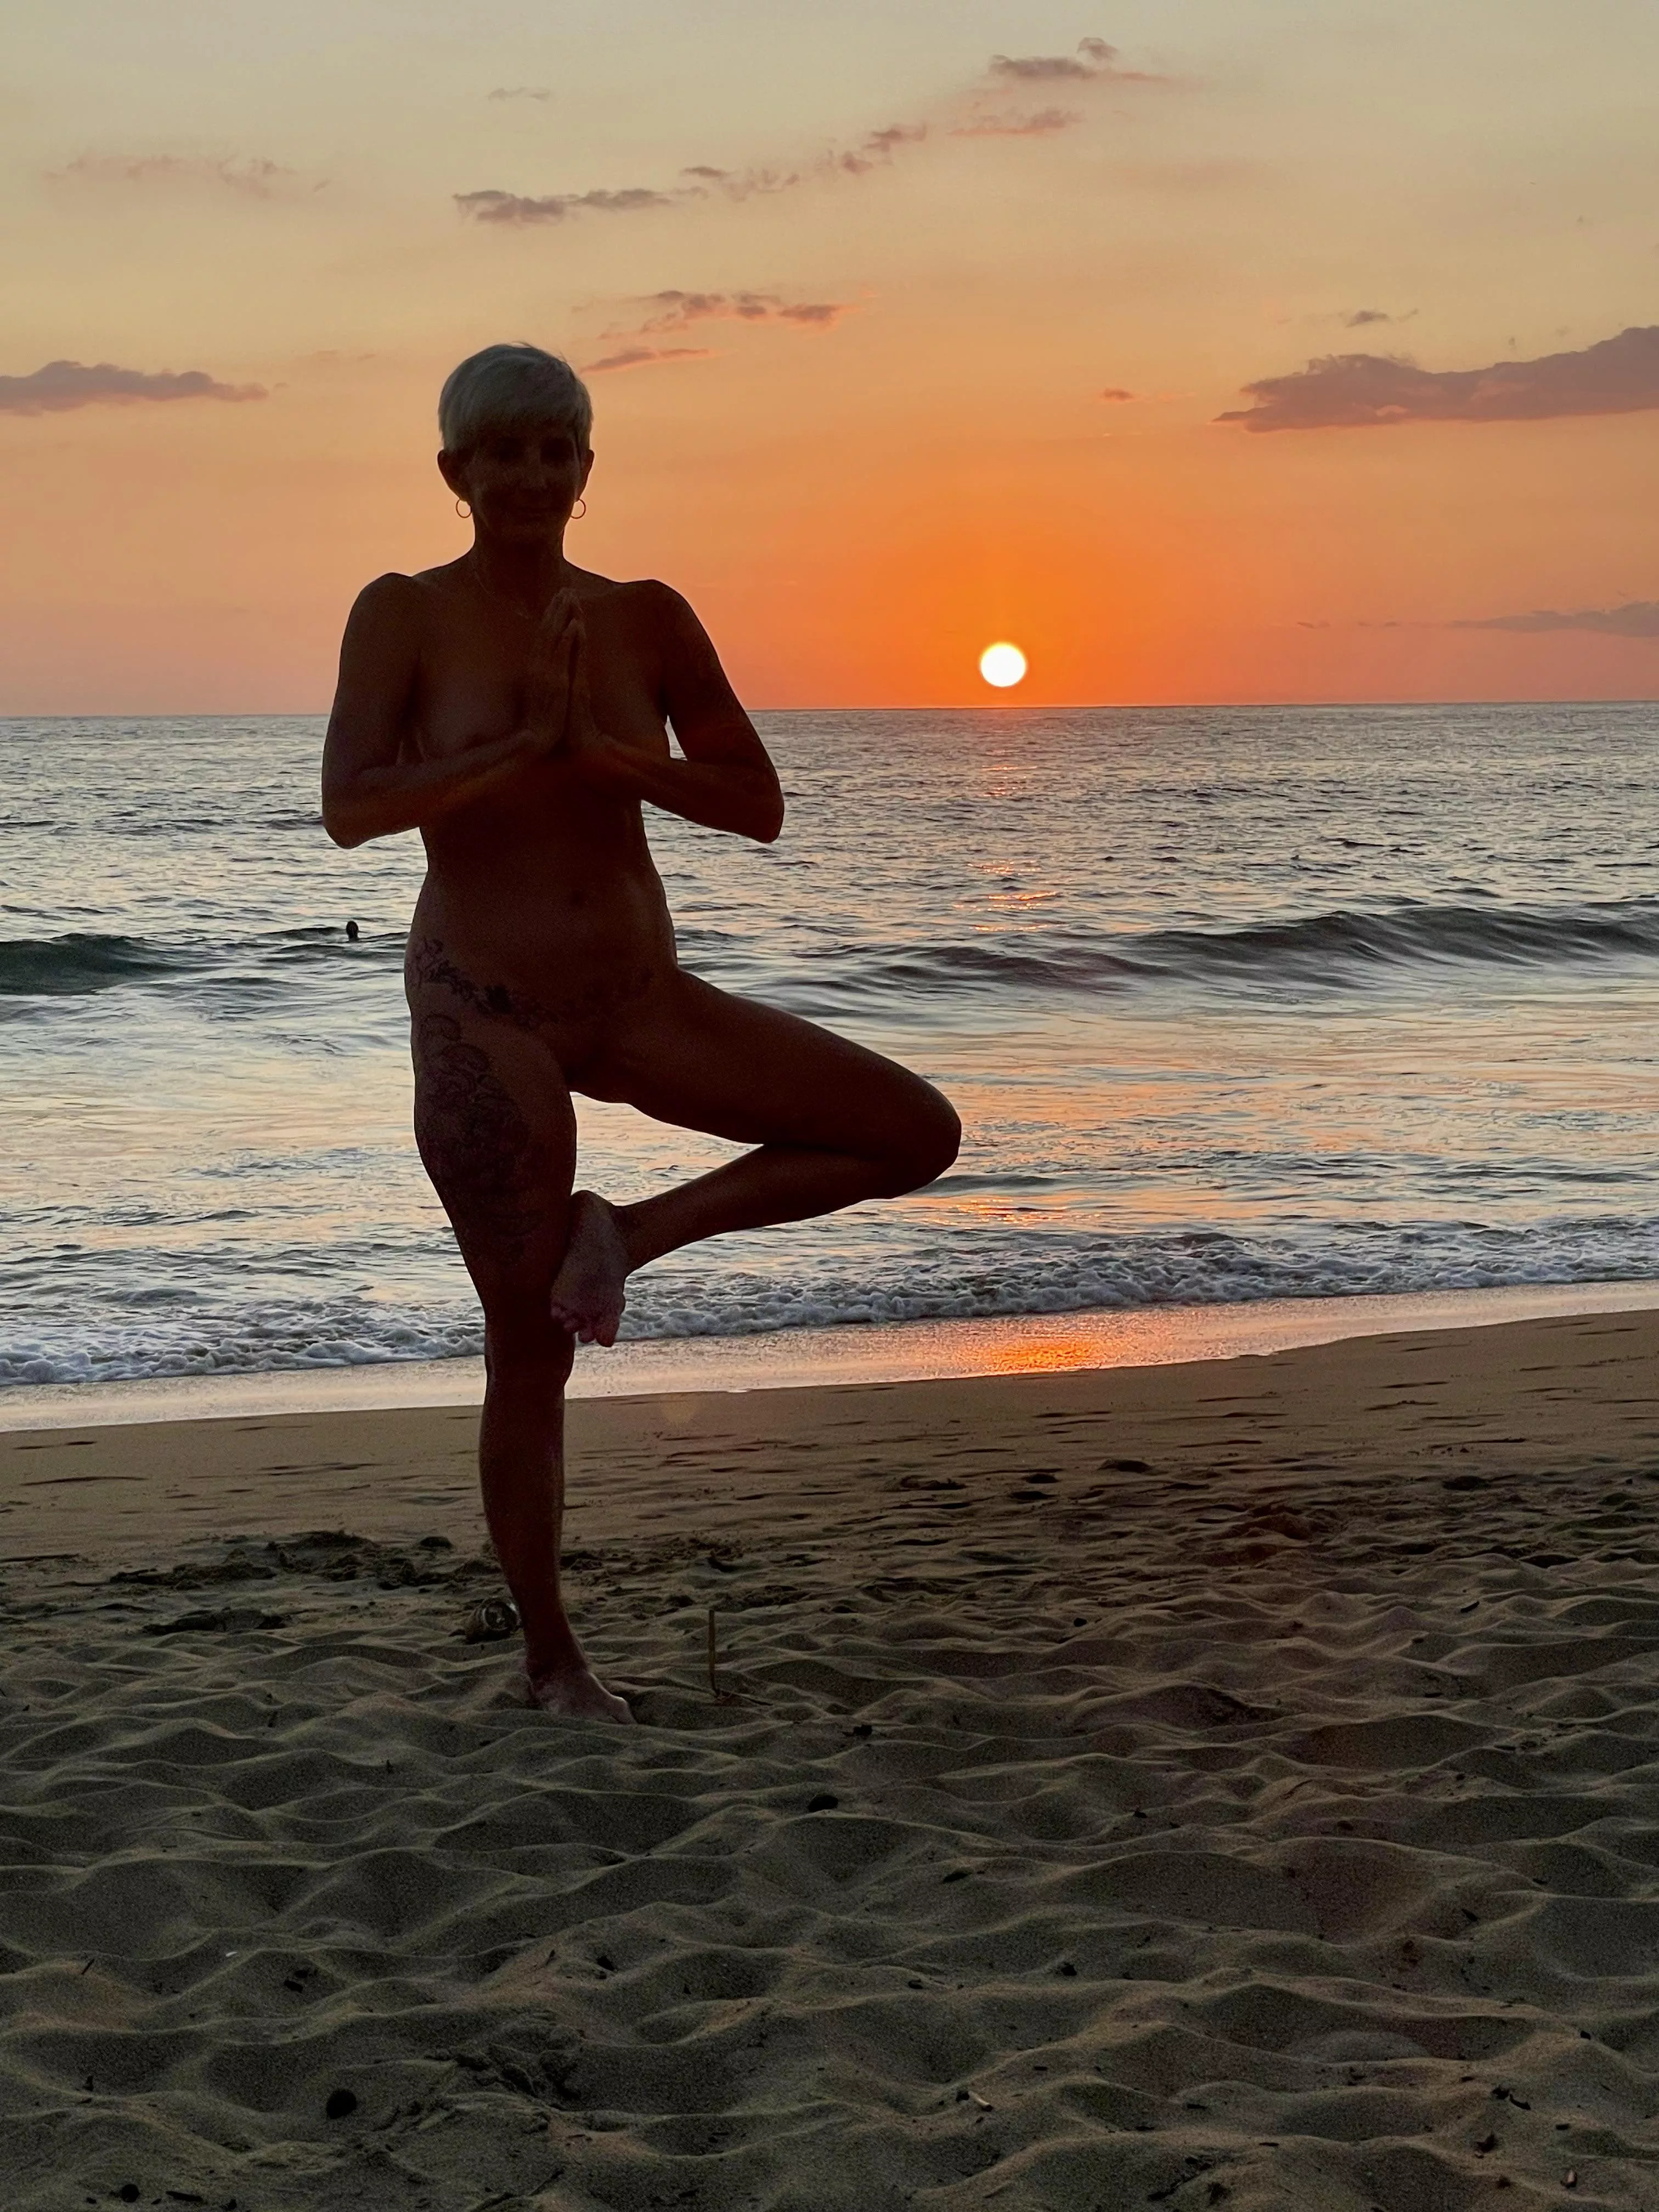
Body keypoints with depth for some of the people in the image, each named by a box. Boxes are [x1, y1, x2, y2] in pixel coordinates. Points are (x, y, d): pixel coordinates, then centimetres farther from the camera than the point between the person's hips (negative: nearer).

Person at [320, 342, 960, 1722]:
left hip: (643, 1000, 4)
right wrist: (525, 743, -21)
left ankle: (633, 1234, 5)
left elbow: (760, 808, -1)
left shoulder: (648, 620, 3)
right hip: (485, 1013, -4)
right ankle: (553, 1660, 20)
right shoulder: (406, 615, -5)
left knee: (918, 1132, -4)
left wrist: (601, 750, -14)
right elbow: (350, 809, -17)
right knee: (531, 1353, 1)